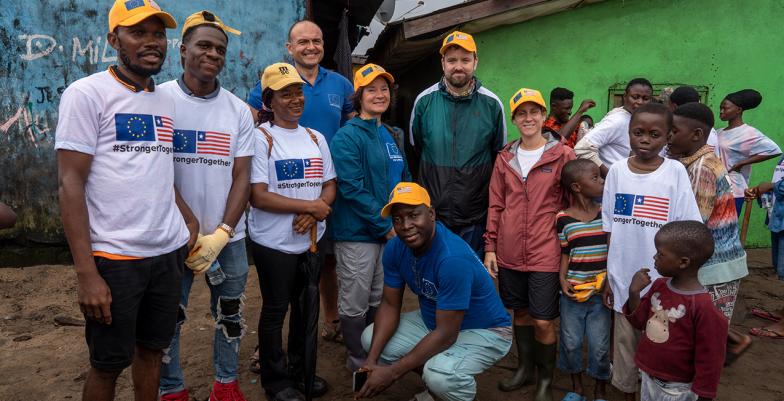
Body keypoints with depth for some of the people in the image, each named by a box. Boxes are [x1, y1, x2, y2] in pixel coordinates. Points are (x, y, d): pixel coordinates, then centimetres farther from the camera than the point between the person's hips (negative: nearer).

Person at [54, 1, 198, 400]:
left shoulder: (166, 102, 11)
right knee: (108, 364, 8)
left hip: (169, 252, 6)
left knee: (152, 350, 17)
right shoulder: (87, 93, -8)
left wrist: (190, 221, 8)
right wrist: (86, 273, -17)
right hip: (114, 257, -5)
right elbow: (70, 184, -12)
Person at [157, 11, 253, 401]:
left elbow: (242, 176, 0)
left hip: (229, 238, 3)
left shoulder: (239, 110, 3)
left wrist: (220, 235, -11)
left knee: (229, 315, 14)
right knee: (168, 319, 9)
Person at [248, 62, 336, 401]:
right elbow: (258, 196, -17)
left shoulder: (316, 138, 8)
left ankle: (301, 371, 36)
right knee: (275, 310, 8)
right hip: (274, 243, -6)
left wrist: (315, 213, -13)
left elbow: (330, 185, 8)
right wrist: (311, 205, -16)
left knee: (306, 307, 17)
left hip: (312, 240, 6)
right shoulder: (261, 138, -10)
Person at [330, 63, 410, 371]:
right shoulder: (347, 137, -12)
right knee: (355, 304, 6)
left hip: (390, 233, 7)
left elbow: (403, 181, 16)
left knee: (378, 300, 19)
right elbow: (352, 188, -19)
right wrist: (387, 226, -16)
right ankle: (358, 363, 24)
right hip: (357, 234, -7)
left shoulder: (393, 136, 11)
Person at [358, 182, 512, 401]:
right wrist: (371, 360, -17)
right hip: (433, 319, 8)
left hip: (484, 330, -7)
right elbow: (390, 305, -3)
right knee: (370, 338, -3)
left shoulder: (453, 258, -34)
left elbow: (446, 335, -31)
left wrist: (392, 372, -27)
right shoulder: (395, 248, -12)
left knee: (439, 374, -35)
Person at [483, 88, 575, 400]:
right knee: (520, 313, 17)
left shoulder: (563, 156, -4)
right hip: (509, 254, 4)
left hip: (545, 254, -3)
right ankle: (524, 367, 38)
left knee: (543, 321, 1)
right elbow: (496, 205, 9)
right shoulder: (505, 158, 6)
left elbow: (573, 205, -1)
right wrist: (490, 247, 6)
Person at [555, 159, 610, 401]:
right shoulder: (563, 219, -5)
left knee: (599, 345, 5)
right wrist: (562, 279, -9)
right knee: (570, 342, 10)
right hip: (572, 290, 0)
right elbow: (565, 253, 3)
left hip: (600, 290, 0)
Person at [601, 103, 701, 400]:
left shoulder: (675, 172, -7)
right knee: (625, 342, 14)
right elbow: (610, 230, 4)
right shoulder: (617, 171, -1)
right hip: (624, 279, 2)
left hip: (662, 281, -2)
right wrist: (608, 277, 5)